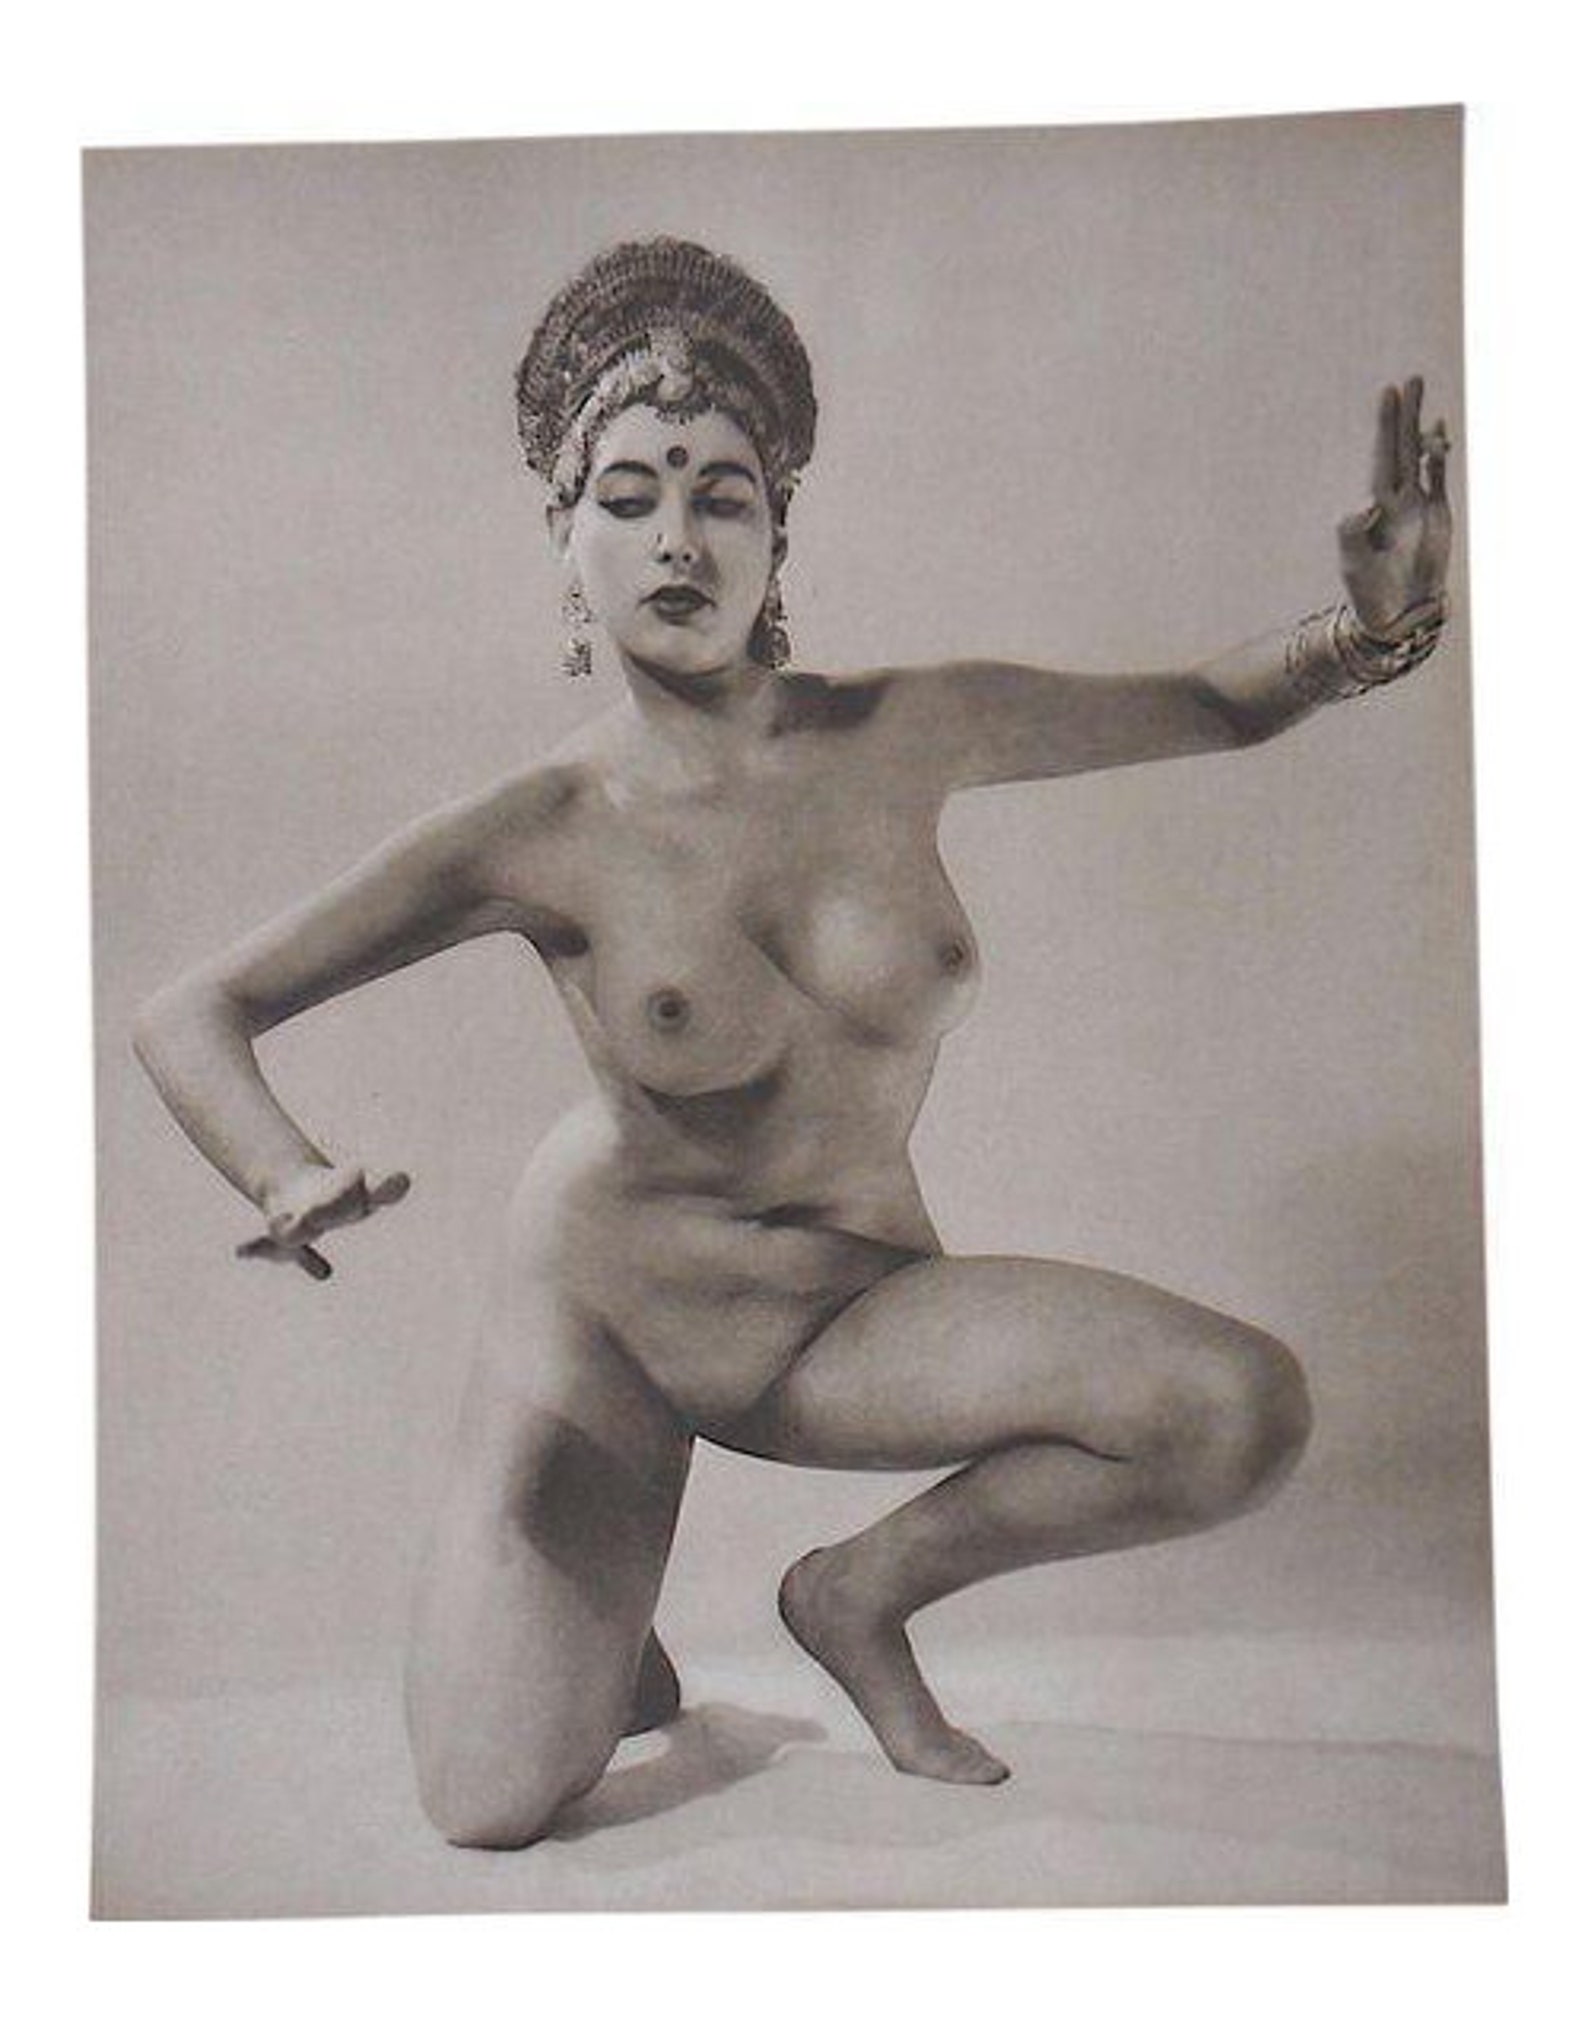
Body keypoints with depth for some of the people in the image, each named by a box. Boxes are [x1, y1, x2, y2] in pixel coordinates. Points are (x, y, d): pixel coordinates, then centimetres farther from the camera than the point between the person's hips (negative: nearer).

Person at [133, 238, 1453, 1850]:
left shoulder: (912, 733, -9)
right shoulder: (540, 836, -17)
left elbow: (1217, 706, 5)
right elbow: (191, 1014, -12)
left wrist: (1365, 635, -15)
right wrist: (295, 1190, -30)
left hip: (851, 1320, 3)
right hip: (606, 1308, -2)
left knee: (1247, 1410, -21)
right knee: (492, 1810, -16)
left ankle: (864, 1593, 4)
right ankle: (598, 1636, 22)